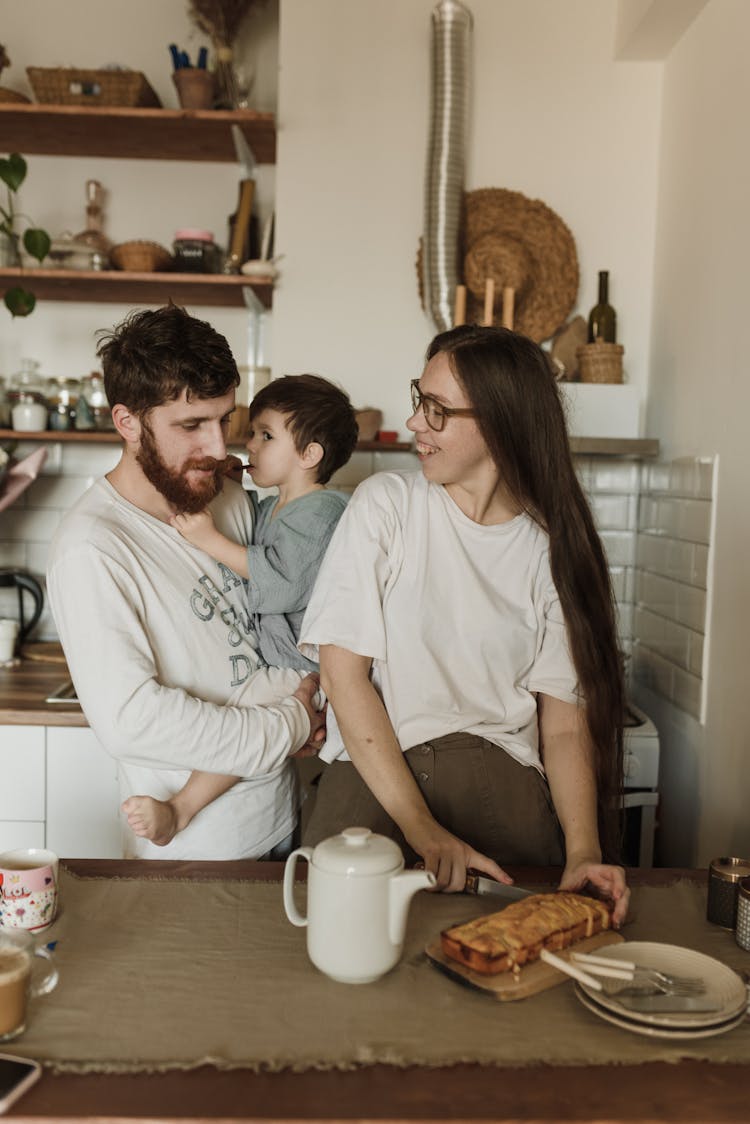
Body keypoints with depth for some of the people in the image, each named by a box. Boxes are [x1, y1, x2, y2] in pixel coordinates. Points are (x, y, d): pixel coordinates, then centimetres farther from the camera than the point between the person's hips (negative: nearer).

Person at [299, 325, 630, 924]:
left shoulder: (555, 548, 4)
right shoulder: (386, 504, -1)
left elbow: (565, 718, 2)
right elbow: (343, 672, -7)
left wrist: (583, 853, -14)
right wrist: (420, 827, -14)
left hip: (506, 786, 1)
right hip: (375, 777, -1)